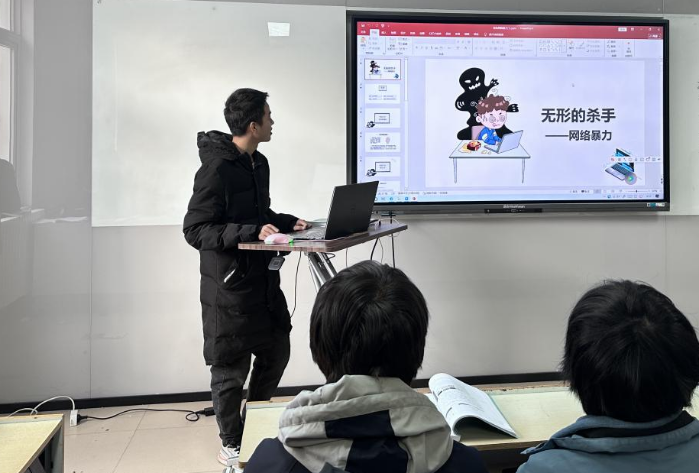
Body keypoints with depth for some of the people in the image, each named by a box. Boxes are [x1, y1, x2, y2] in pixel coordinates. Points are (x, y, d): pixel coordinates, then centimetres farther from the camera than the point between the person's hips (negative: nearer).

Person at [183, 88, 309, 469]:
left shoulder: (259, 163, 9)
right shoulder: (216, 168, -18)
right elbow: (195, 230, -20)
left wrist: (287, 222, 4)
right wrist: (253, 232, -27)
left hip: (263, 278, 9)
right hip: (229, 284, -9)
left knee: (276, 351, 18)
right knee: (231, 367, 6)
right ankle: (232, 445, 25)